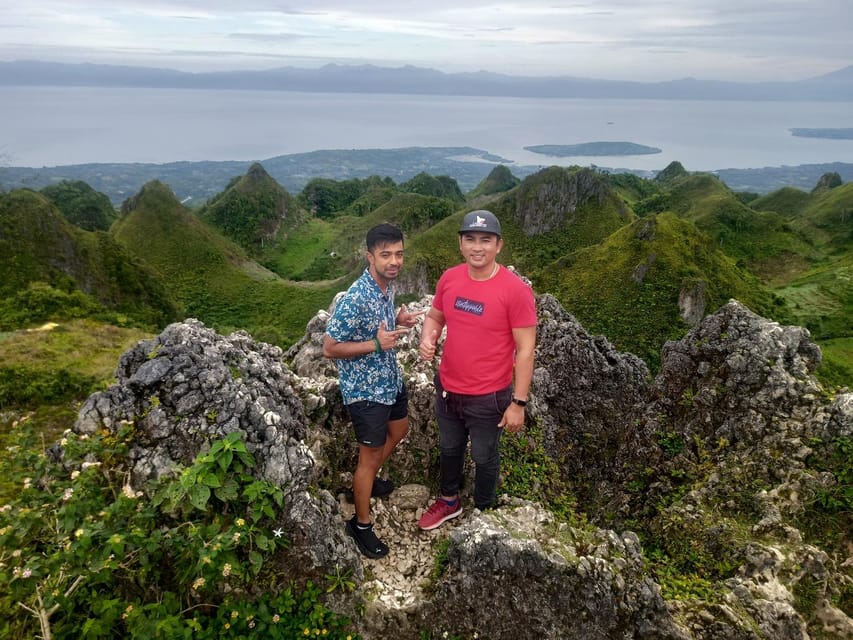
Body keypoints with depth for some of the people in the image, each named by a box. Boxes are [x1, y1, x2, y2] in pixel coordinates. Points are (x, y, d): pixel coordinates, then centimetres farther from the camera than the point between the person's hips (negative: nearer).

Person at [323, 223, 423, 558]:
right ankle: (361, 524, 26)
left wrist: (398, 321, -5)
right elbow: (330, 348, -23)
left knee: (399, 430, 28)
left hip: (390, 379, 9)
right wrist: (376, 344, -30)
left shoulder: (388, 284, -3)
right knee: (370, 454, 5)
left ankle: (366, 480, 52)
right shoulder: (355, 299, -30)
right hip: (365, 389, -9)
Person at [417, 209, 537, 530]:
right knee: (449, 448, 26)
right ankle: (449, 501, 51)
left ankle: (483, 512, 44)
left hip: (488, 397, -5)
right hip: (447, 389, 5)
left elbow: (525, 349, -17)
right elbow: (435, 316, 9)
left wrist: (518, 402, -15)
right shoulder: (449, 278, -6)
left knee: (484, 458, 18)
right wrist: (427, 338, -14)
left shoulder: (515, 289, -22)